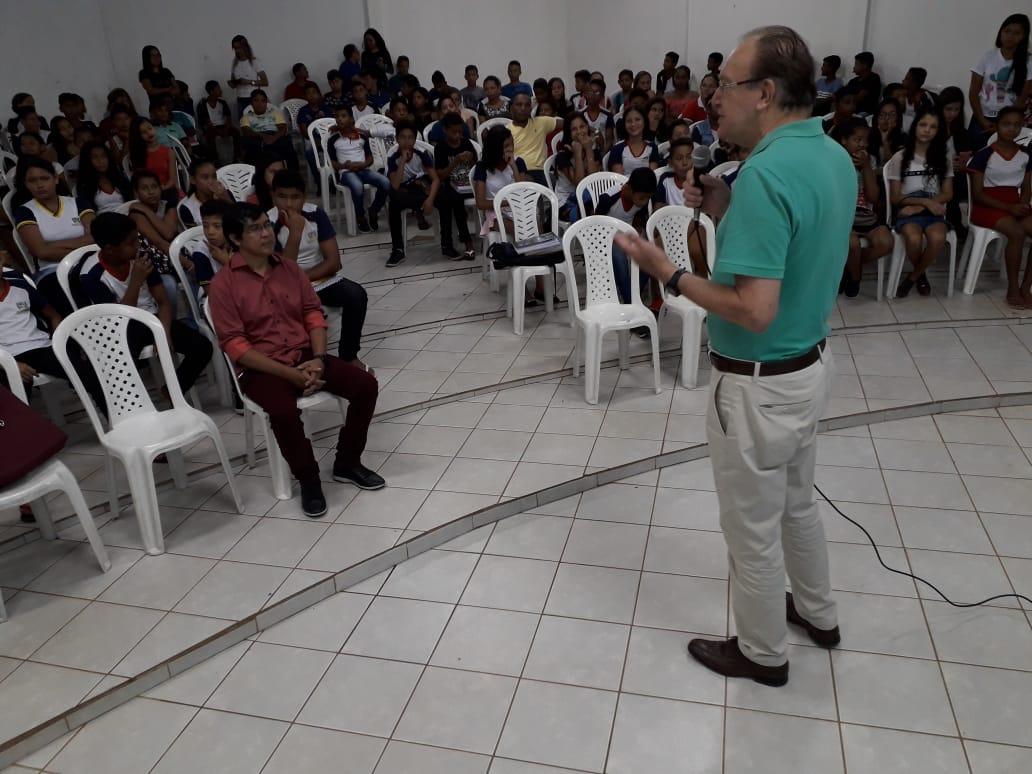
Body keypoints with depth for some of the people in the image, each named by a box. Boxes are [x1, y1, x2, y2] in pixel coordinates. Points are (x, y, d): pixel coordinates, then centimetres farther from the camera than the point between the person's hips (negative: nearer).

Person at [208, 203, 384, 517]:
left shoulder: (290, 269, 8)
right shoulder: (223, 284, -8)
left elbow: (314, 314, 8)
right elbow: (234, 345, -12)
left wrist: (317, 359, -11)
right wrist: (289, 373, -19)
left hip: (305, 356, 5)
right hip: (261, 369, -5)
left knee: (366, 384, -15)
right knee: (284, 412, -36)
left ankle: (347, 463, 4)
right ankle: (309, 480, -9)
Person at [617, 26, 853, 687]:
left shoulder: (766, 173, -27)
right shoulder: (835, 156, 3)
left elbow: (755, 311, -31)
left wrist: (668, 272, -20)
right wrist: (729, 214, 3)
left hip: (760, 385, -9)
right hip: (812, 365, 10)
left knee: (753, 528, 12)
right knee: (796, 502, 28)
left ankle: (763, 652, 34)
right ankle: (818, 613, 49)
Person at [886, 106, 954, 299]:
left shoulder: (944, 158, 7)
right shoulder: (900, 158, 0)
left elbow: (947, 194, 6)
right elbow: (895, 198, 0)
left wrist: (919, 207, -10)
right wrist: (925, 201, -12)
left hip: (934, 212, 2)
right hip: (907, 213, -2)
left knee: (938, 239, -33)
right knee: (914, 239, -35)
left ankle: (913, 277, -5)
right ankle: (921, 274, -1)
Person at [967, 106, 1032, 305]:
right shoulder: (984, 155, -6)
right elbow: (977, 194, -8)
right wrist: (1008, 208, -16)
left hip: (1015, 205, 5)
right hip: (988, 206, -5)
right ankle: (1012, 289, -19)